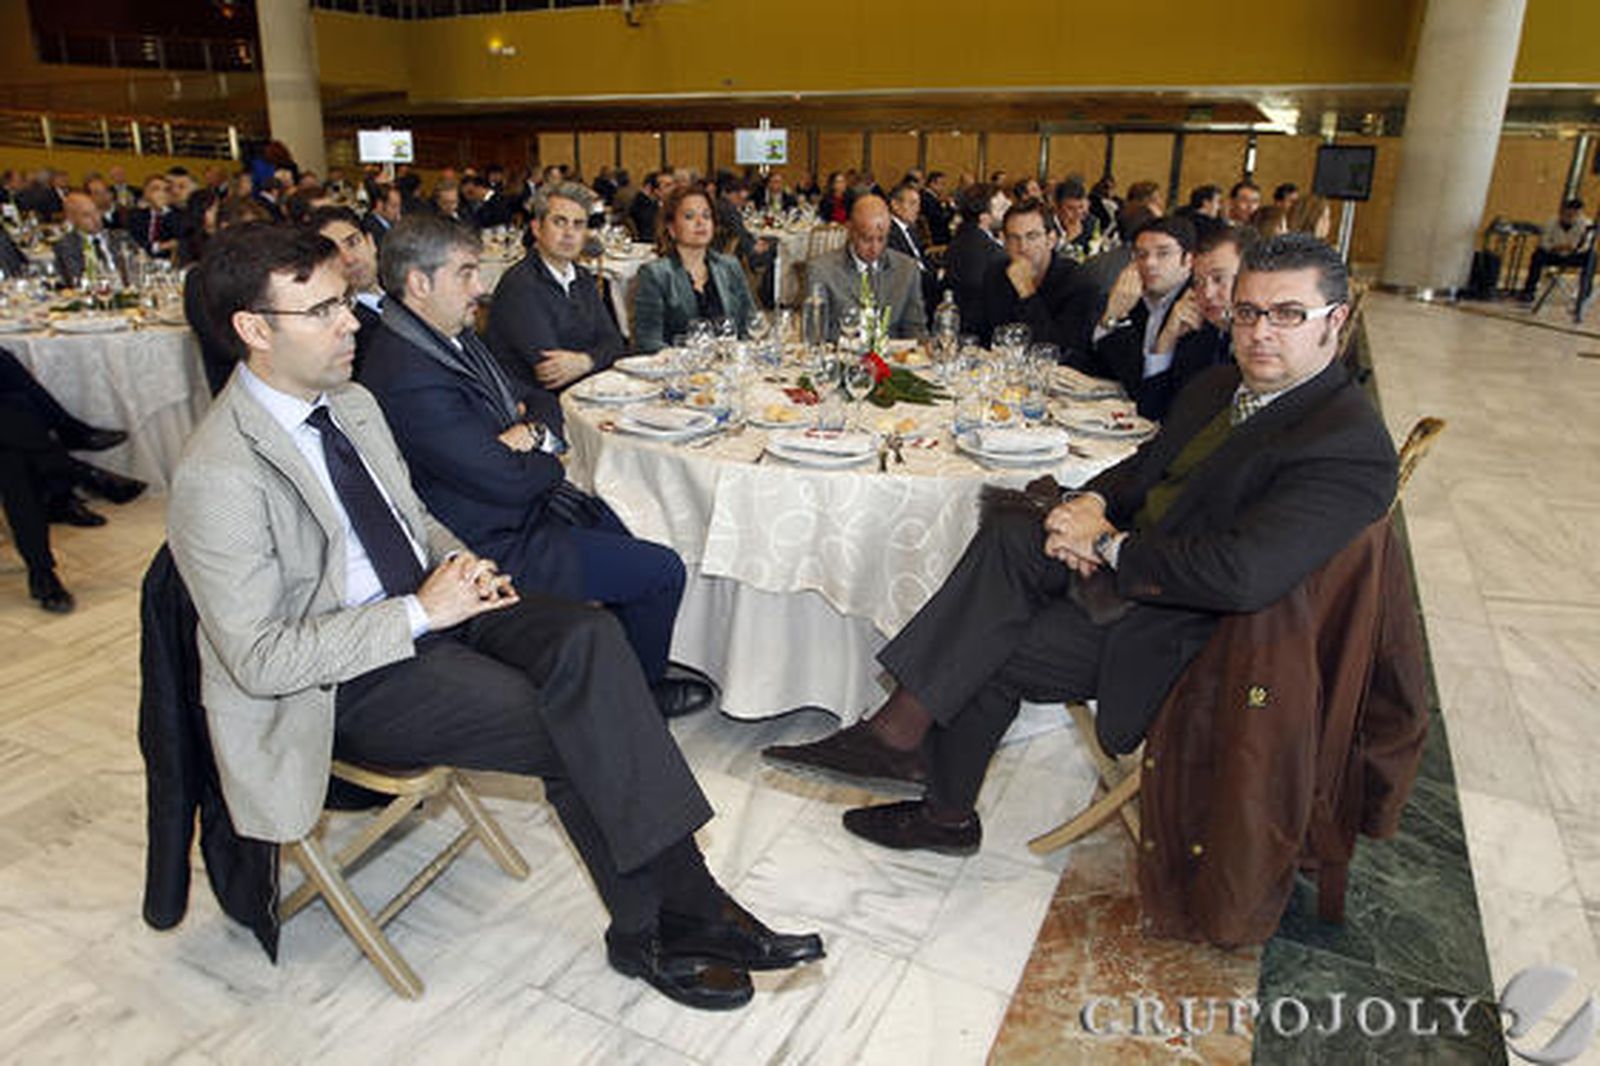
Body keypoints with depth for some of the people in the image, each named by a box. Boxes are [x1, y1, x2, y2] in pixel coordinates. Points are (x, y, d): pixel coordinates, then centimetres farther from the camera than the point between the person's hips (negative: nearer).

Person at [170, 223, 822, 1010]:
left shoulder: (351, 403, 6)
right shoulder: (218, 477, -18)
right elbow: (261, 659, -19)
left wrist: (457, 561, -2)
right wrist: (419, 612, -22)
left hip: (428, 606, 7)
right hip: (349, 683, -6)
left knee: (587, 636, -21)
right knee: (569, 731, -22)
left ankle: (686, 897, -18)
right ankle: (650, 931, -1)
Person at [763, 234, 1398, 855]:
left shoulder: (1351, 446, -18)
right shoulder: (1218, 386, 11)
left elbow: (1242, 576, -31)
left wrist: (1109, 546, -21)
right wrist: (1090, 503, -7)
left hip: (1173, 629, -7)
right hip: (1120, 565, 8)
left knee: (987, 653, -19)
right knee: (1008, 532, -19)